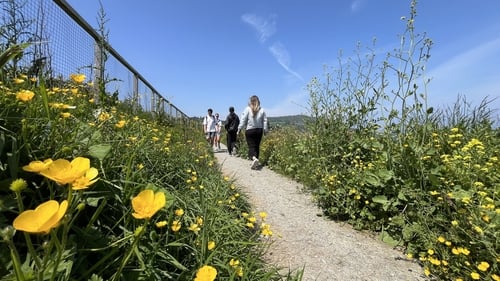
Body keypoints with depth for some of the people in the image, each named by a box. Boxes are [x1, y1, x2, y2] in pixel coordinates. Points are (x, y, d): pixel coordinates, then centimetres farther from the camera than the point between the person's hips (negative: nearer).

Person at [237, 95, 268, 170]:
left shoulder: (247, 109, -6)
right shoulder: (262, 110, 2)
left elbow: (243, 120, -7)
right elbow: (265, 121, 3)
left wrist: (239, 129, 1)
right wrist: (265, 130, 12)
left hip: (249, 130, -3)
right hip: (259, 130, 3)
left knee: (251, 146, -1)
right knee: (257, 146, 13)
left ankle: (254, 158, -28)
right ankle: (256, 162, 20)